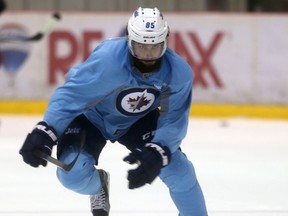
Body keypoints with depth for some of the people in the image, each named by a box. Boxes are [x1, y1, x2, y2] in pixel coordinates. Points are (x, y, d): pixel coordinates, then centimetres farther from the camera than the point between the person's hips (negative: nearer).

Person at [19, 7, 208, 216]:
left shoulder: (179, 72, -25)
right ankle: (97, 186, 16)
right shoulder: (107, 59, -38)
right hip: (92, 117, -2)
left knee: (178, 170, -14)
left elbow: (174, 120, -21)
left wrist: (157, 153, -37)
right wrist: (45, 132, -41)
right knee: (73, 173, -23)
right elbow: (71, 94, -32)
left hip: (139, 120, 3)